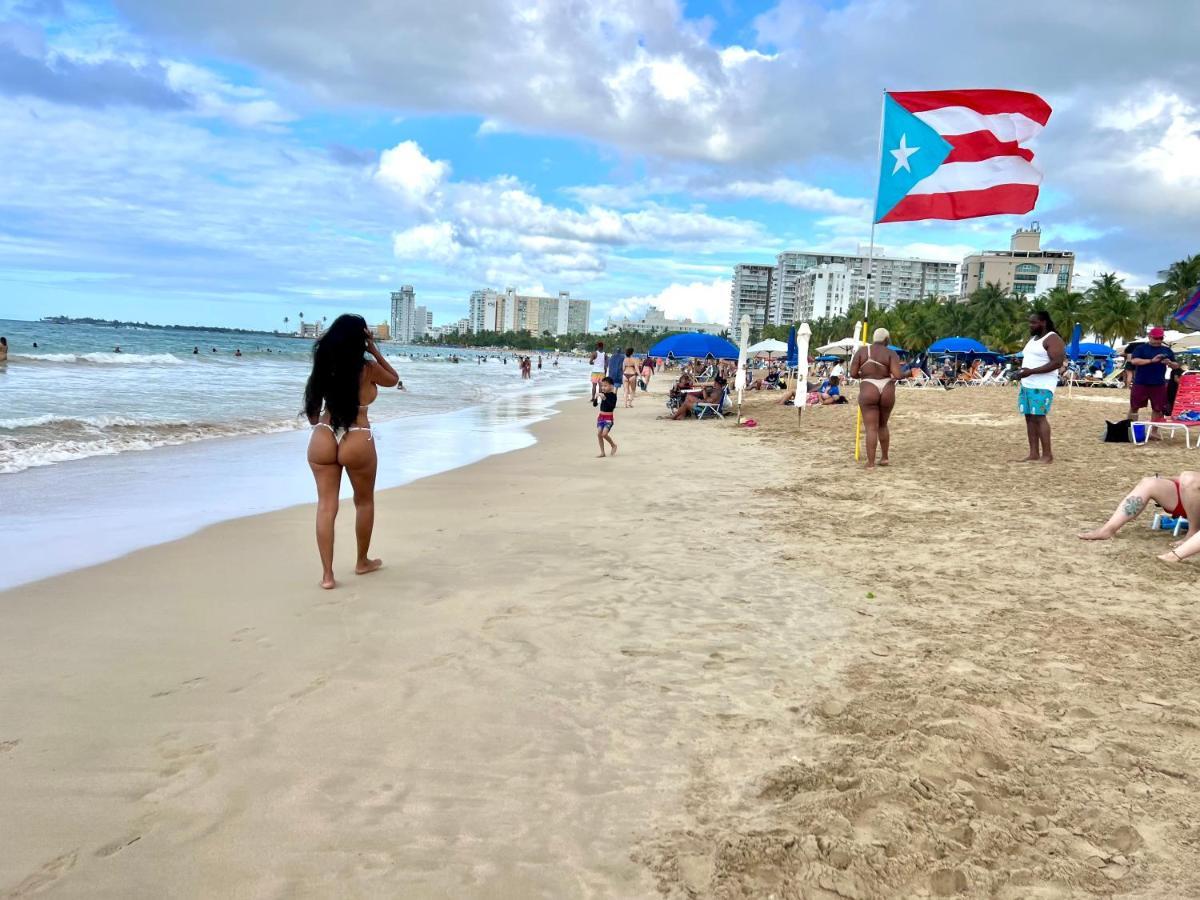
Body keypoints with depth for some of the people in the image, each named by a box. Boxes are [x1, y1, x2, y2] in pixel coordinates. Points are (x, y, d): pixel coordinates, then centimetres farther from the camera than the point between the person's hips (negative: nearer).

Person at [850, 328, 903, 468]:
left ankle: (870, 462, -4)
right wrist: (892, 377, 8)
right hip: (887, 391, 1)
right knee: (883, 425, 21)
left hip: (868, 391, -1)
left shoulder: (862, 351, 1)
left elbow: (853, 373, -2)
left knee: (871, 428, 0)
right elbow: (897, 375, -14)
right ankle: (884, 458, 26)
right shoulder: (891, 354, -2)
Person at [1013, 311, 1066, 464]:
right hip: (1027, 384, 9)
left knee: (1039, 417, -13)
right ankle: (1033, 454, 6)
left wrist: (1031, 371, -23)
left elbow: (1057, 363, -18)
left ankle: (1047, 455, -11)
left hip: (1042, 386, -9)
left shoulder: (1052, 339, -9)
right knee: (1029, 417, 4)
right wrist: (1021, 371, 8)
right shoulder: (1033, 339, 20)